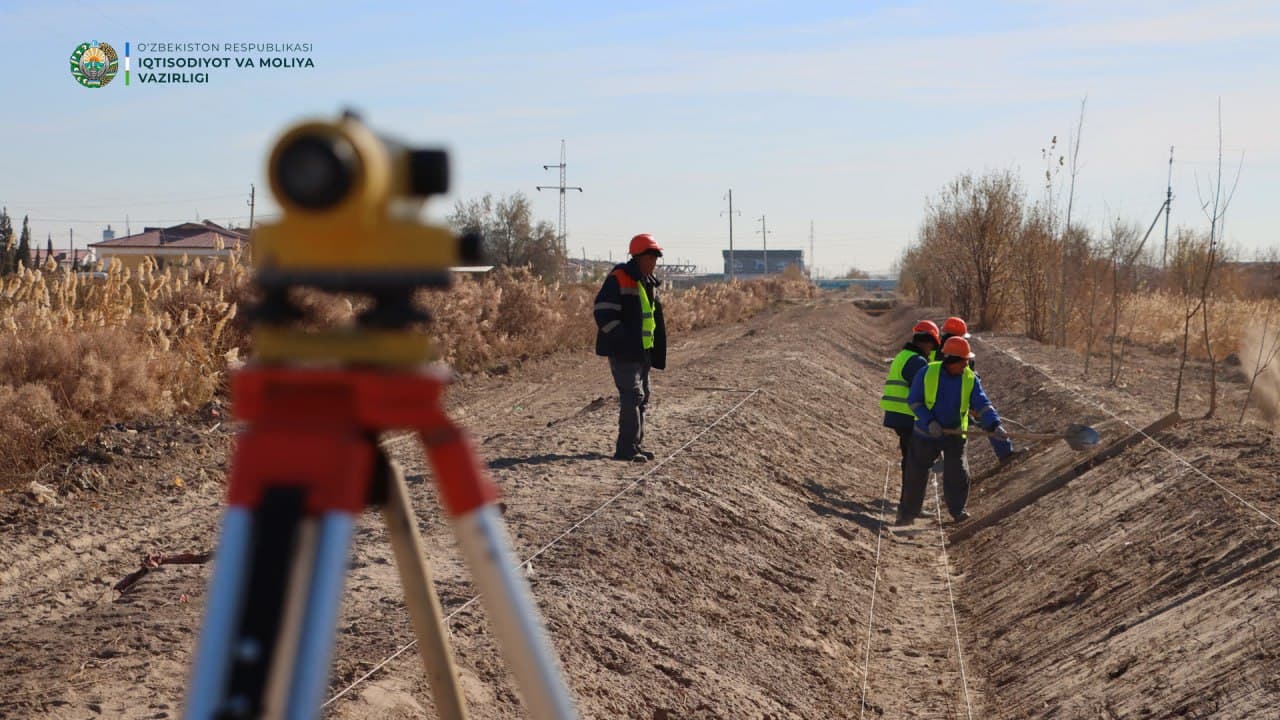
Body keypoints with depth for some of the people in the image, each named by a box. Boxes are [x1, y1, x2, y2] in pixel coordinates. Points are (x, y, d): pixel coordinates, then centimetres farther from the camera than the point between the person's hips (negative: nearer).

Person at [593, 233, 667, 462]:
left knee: (642, 397, 13)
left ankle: (636, 445, 23)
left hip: (643, 351, 10)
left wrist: (657, 353, 19)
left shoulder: (649, 283, 15)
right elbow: (604, 312, -19)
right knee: (632, 396, -12)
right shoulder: (618, 279, -14)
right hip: (623, 351, -9)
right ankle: (627, 448, -9)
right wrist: (621, 338, -24)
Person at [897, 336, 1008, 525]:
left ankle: (957, 509, 16)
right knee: (916, 472, 5)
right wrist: (929, 421, -23)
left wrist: (995, 424, -33)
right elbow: (913, 400, -10)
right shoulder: (927, 373, -15)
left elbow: (982, 404, -16)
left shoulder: (971, 379, -10)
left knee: (957, 472, -3)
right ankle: (907, 512, 18)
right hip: (926, 432, -1)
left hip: (954, 434, 1)